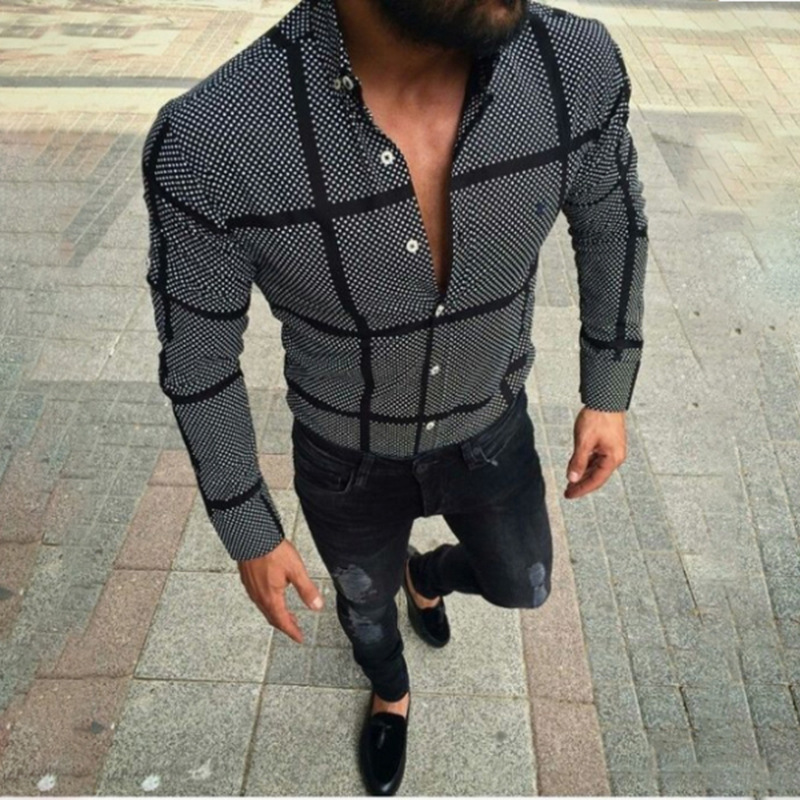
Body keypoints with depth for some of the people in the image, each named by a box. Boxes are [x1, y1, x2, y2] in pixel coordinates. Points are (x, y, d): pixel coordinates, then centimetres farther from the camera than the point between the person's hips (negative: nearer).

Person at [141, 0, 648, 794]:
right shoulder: (210, 142, -37)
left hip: (487, 429, 2)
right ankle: (390, 688, 66)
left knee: (520, 586, 26)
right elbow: (197, 356, -19)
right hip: (350, 457, -1)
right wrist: (248, 535, -7)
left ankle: (426, 574, 63)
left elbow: (609, 217, -6)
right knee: (365, 598, 28)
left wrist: (609, 393, 2)